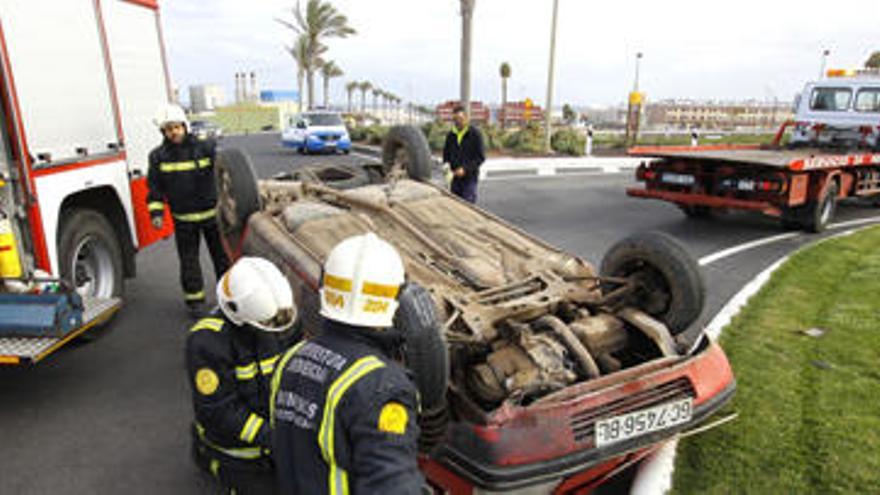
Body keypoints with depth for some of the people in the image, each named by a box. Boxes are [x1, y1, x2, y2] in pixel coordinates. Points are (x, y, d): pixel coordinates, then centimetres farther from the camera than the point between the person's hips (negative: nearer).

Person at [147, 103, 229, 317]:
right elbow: (155, 187, 5)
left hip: (212, 213, -1)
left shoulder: (205, 147, -4)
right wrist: (156, 213, -4)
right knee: (189, 261, 8)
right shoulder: (158, 156, 1)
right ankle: (194, 299, 22)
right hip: (183, 219, 1)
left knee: (222, 255, 9)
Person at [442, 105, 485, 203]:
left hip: (469, 178, -4)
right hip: (455, 177, 5)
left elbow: (481, 157, -7)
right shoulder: (451, 135, 10)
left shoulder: (475, 134, -4)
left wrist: (465, 169, -18)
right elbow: (446, 154, 19)